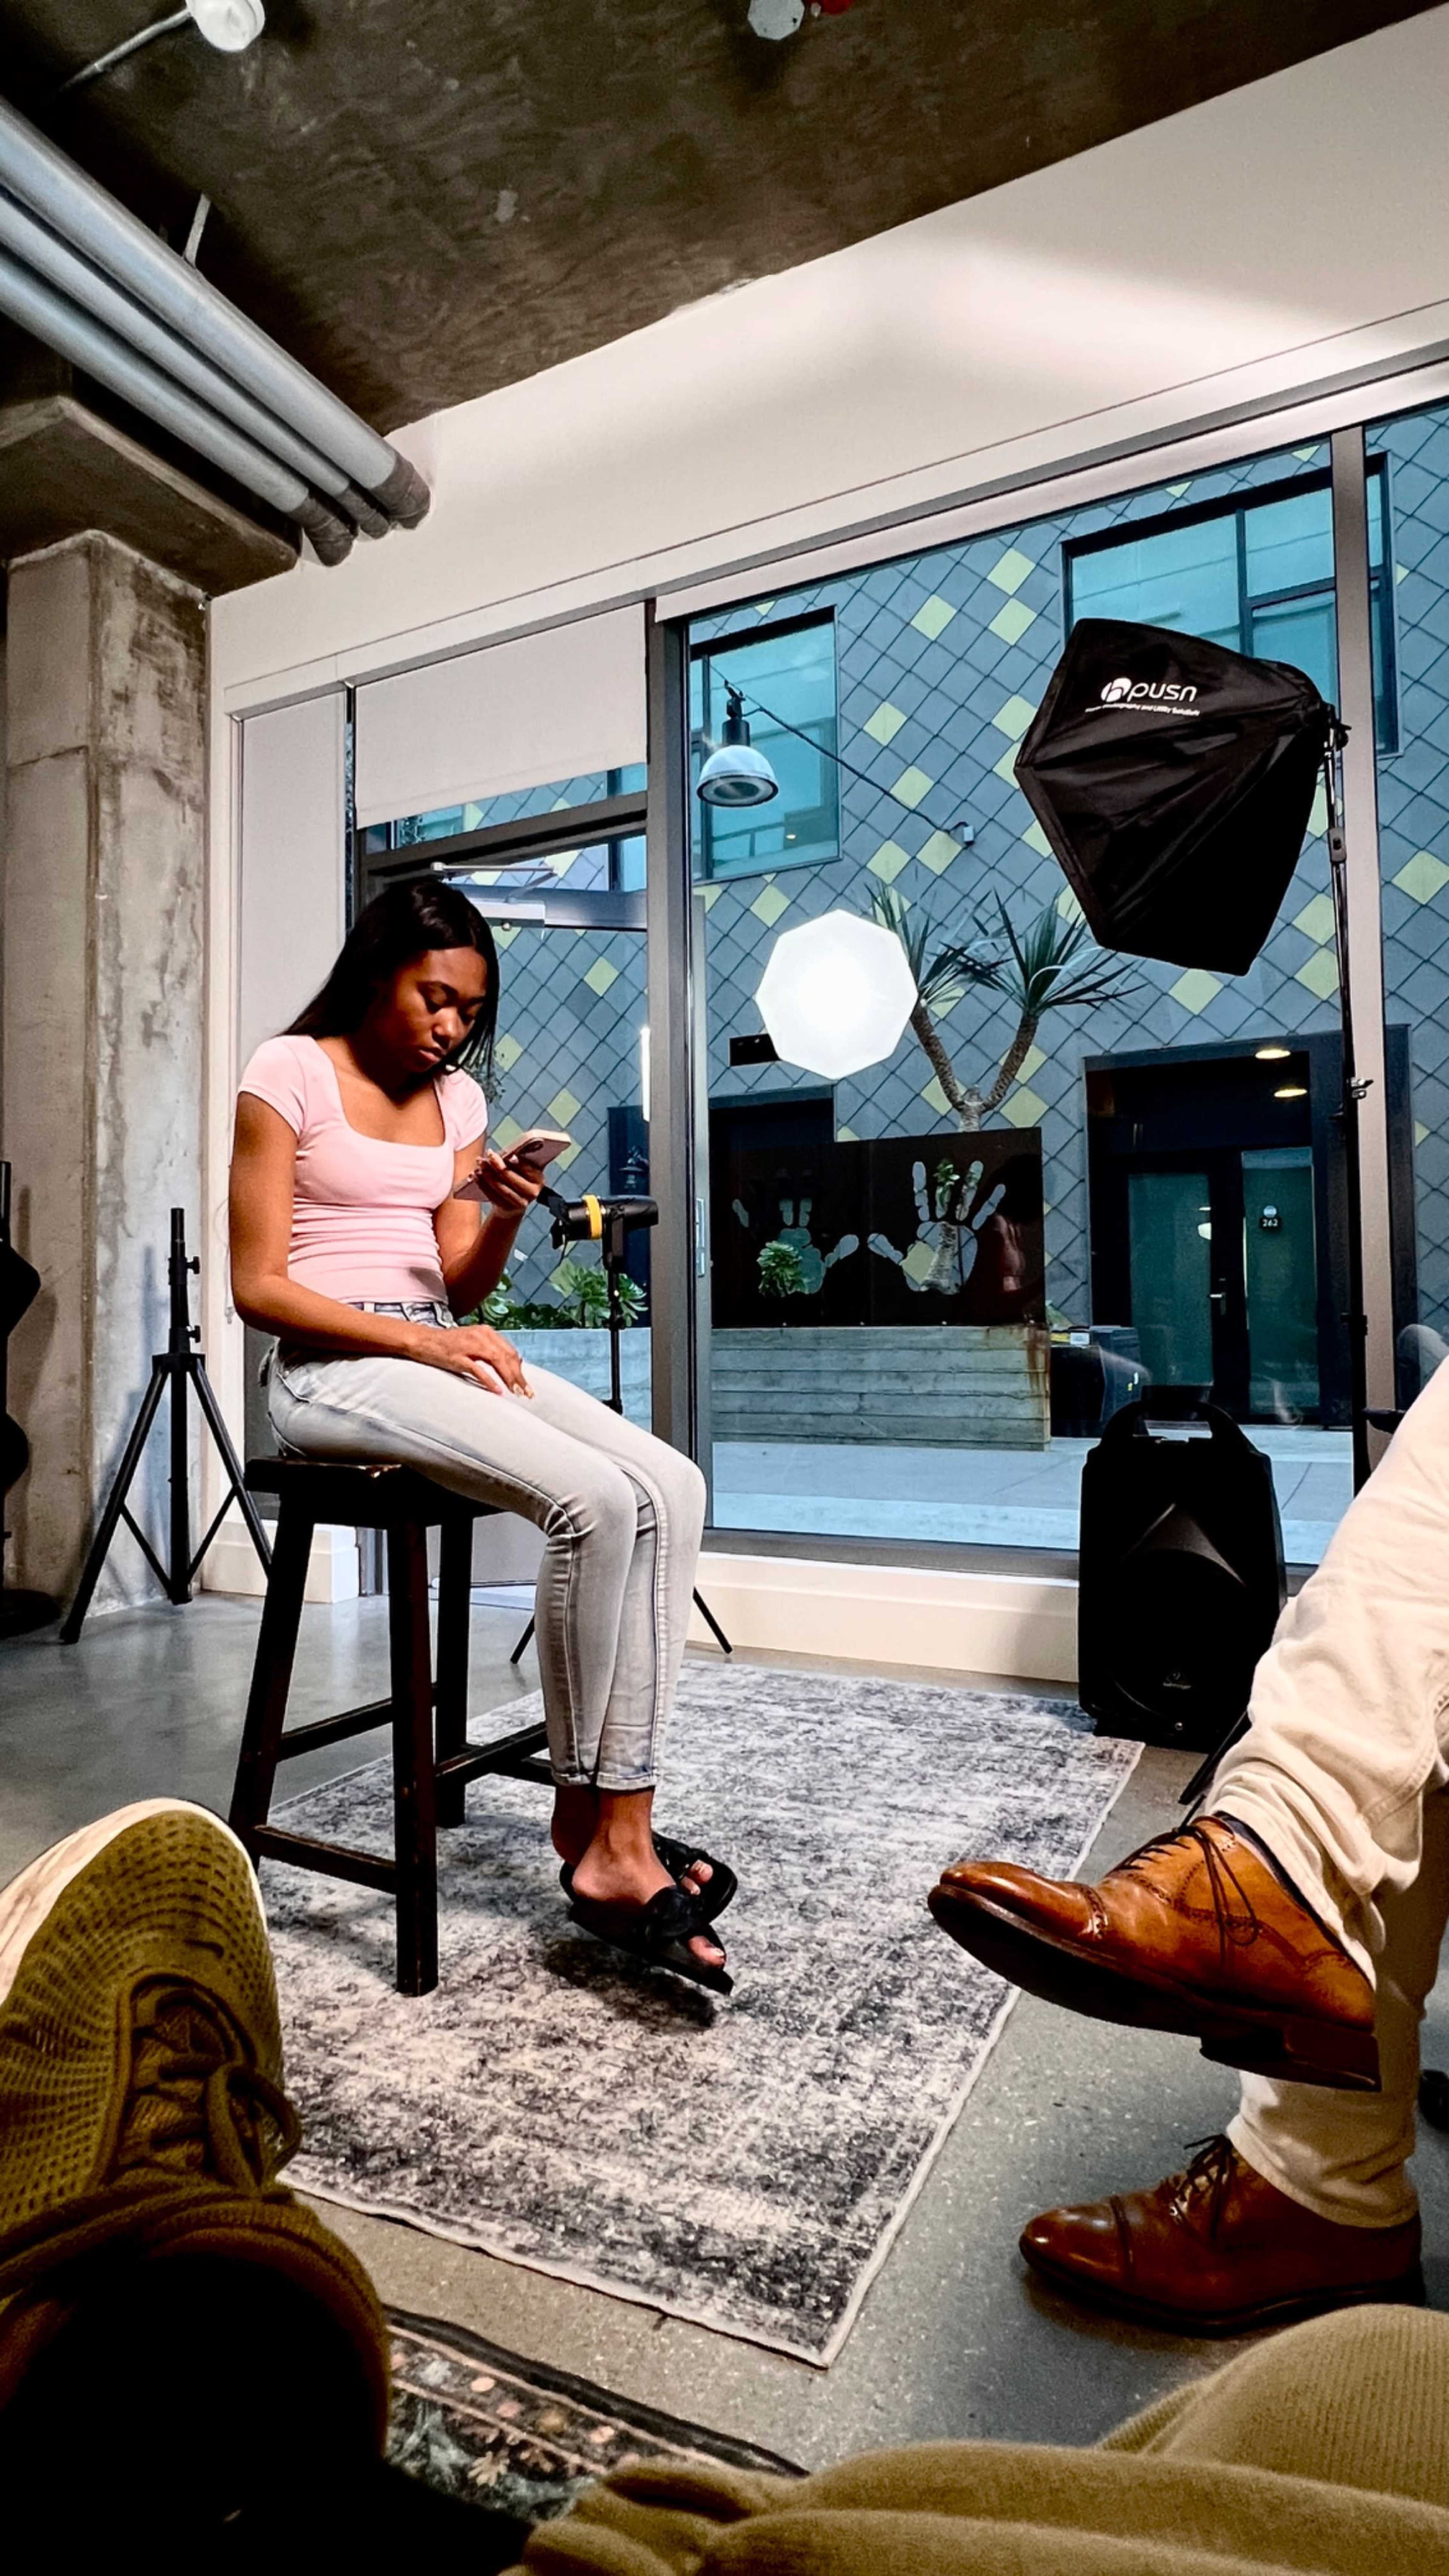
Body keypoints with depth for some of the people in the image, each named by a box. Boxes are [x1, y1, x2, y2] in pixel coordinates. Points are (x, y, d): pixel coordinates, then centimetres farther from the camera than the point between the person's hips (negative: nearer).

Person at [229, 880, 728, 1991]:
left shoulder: (457, 1096, 15)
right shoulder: (291, 1073, -2)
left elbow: (461, 1288, 12)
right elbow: (259, 1287, -8)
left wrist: (506, 1218, -9)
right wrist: (424, 1338, -17)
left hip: (444, 1352, 7)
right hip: (333, 1369, -6)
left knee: (671, 1488, -18)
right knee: (594, 1501, -28)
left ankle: (620, 1826, -15)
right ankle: (590, 1823, -9)